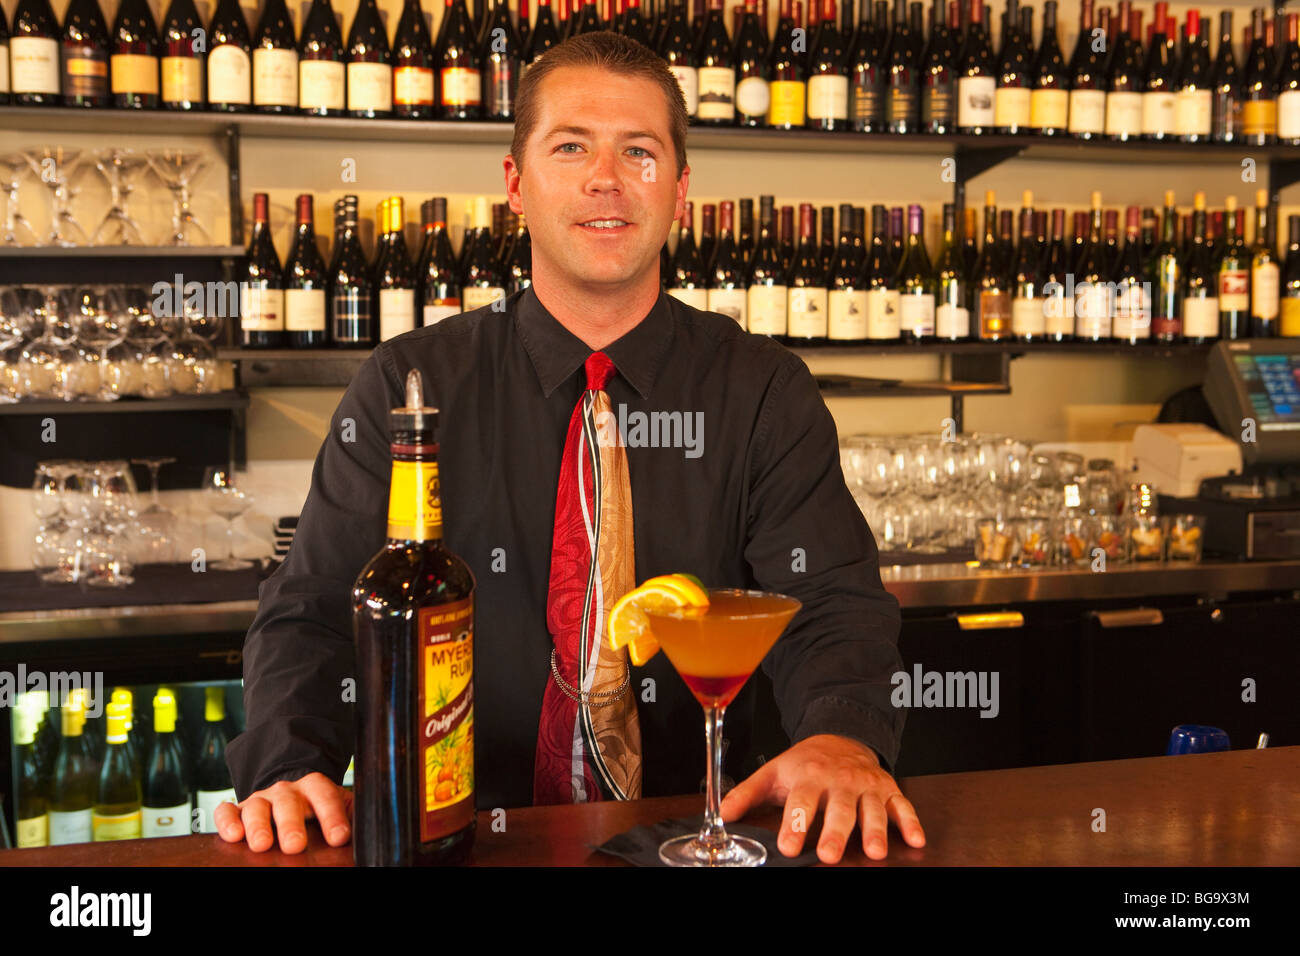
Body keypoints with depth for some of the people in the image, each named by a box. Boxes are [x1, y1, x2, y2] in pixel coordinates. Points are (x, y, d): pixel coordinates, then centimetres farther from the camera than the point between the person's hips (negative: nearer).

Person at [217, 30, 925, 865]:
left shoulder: (763, 390, 4)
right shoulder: (409, 388, 3)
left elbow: (834, 602, -4)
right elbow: (312, 612, 0)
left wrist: (841, 735, -26)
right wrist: (289, 770, -20)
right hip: (467, 834, -1)